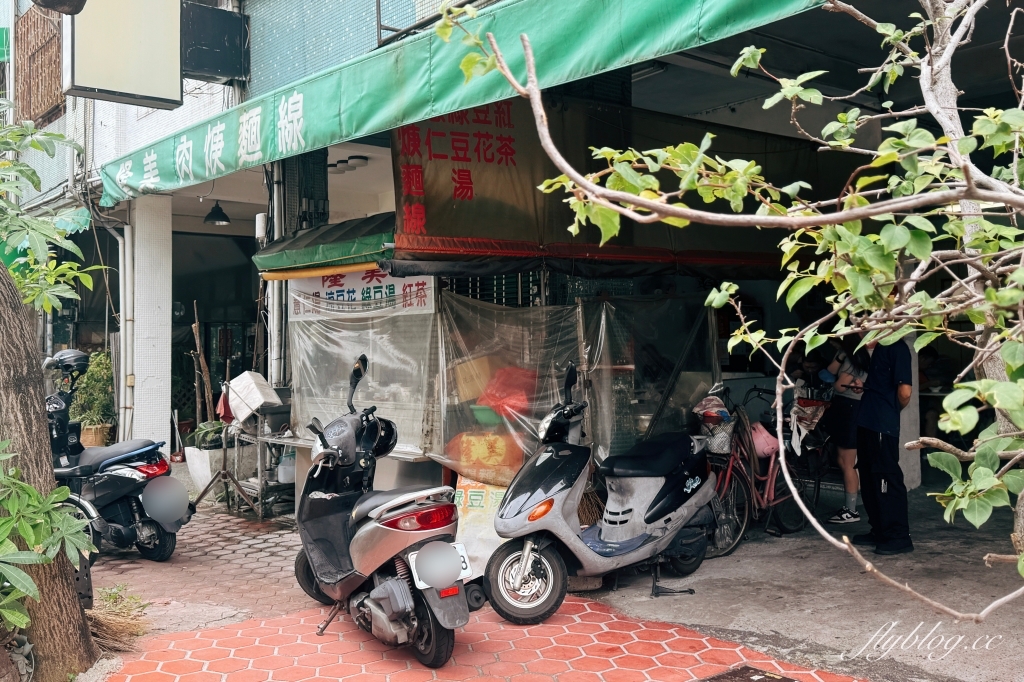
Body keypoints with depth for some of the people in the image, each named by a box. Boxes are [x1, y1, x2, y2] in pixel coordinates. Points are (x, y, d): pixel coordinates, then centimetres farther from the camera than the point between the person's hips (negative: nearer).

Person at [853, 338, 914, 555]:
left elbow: (905, 391, -17)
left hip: (884, 425, -10)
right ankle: (879, 531, 26)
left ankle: (899, 537, 3)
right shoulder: (874, 349, 15)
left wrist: (892, 408, 0)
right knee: (869, 479, 15)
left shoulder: (896, 347, -12)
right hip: (866, 422, 10)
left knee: (887, 479, -5)